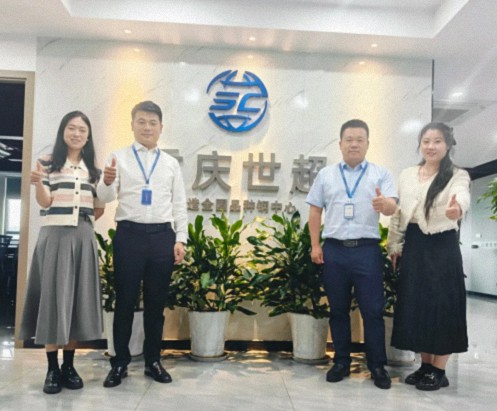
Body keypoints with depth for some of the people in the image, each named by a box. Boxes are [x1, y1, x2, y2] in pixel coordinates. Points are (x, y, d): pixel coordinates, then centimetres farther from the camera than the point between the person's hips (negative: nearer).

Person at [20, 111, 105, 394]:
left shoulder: (93, 169, 13)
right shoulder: (48, 163, 3)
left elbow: (99, 208, 15)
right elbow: (45, 202, -7)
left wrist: (83, 220, -2)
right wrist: (38, 182, -24)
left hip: (83, 238, 3)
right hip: (54, 235, -3)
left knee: (78, 298, 4)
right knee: (52, 296, -2)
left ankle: (69, 366, 13)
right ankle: (52, 368, 6)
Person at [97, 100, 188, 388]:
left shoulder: (171, 163, 12)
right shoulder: (119, 157, 7)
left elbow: (179, 204, 10)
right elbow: (106, 198, -2)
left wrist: (180, 240, 2)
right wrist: (107, 181, -25)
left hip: (162, 236, 2)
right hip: (129, 234, -2)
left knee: (157, 302, 9)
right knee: (125, 301, 5)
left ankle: (153, 361, 22)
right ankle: (120, 362, 18)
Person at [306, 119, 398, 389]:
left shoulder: (381, 174, 4)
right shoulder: (326, 175, 10)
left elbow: (392, 206, -10)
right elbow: (315, 211, 10)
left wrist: (384, 203, -34)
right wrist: (315, 245, 3)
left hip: (367, 249, -2)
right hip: (334, 249, 2)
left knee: (373, 310, 2)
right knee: (338, 309, 10)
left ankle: (377, 366, 14)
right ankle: (341, 362, 22)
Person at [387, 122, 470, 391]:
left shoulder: (457, 176, -5)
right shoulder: (407, 175, 9)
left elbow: (461, 197, -28)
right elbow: (398, 212, 12)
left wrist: (457, 208, -52)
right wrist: (395, 246, 10)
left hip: (442, 247, -5)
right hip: (413, 246, 5)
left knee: (441, 306, -1)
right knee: (416, 306, 9)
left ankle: (439, 371, 13)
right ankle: (425, 365, 24)